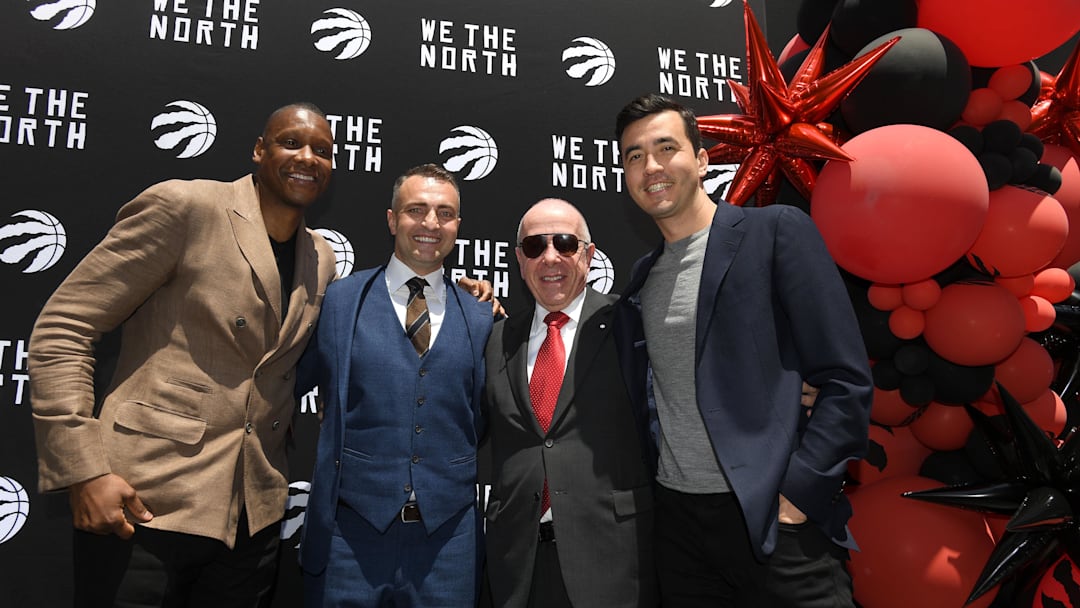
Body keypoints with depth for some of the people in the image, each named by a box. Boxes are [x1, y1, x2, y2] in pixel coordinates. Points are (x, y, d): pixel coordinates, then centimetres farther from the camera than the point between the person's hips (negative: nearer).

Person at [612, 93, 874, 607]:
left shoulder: (775, 231, -5)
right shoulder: (642, 276, 11)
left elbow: (847, 381, -9)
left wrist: (794, 495, -14)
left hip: (773, 517, -5)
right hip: (677, 521, 5)